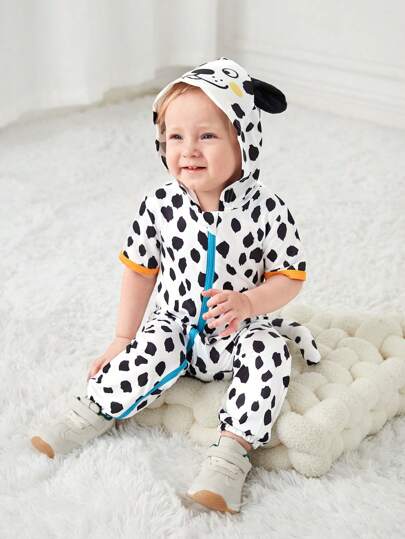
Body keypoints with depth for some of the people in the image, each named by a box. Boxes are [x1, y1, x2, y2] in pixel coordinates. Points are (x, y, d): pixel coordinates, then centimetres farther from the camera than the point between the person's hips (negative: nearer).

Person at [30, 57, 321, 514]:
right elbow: (140, 270, 3)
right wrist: (123, 338, 7)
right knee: (153, 350, -28)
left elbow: (291, 276, -7)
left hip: (240, 329, -1)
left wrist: (249, 303, -27)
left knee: (268, 353, -29)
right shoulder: (159, 206, -10)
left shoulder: (265, 210, -16)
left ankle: (230, 454, -27)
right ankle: (89, 413, -9)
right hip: (176, 324, 1)